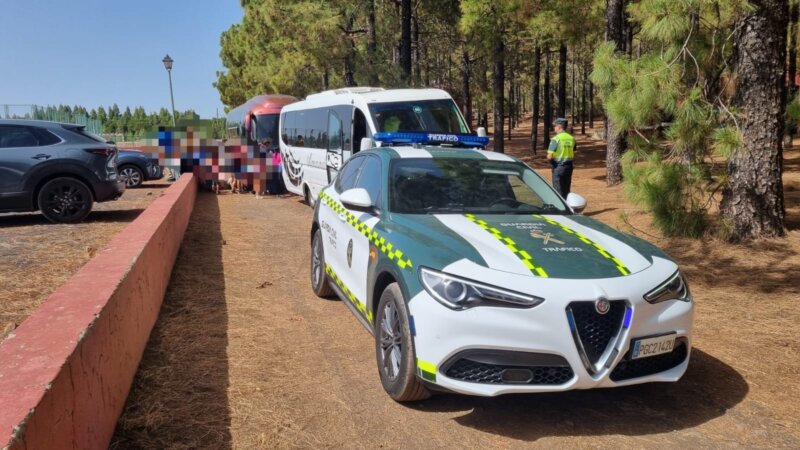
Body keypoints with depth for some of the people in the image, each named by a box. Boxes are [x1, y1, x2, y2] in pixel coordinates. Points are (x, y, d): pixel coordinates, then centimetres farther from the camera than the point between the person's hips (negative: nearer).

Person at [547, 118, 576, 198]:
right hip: (569, 166, 6)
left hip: (558, 167, -6)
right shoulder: (571, 138, 3)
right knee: (566, 190, 15)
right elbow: (573, 154, 9)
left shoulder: (556, 139, -16)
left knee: (558, 191, 2)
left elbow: (549, 156, -18)